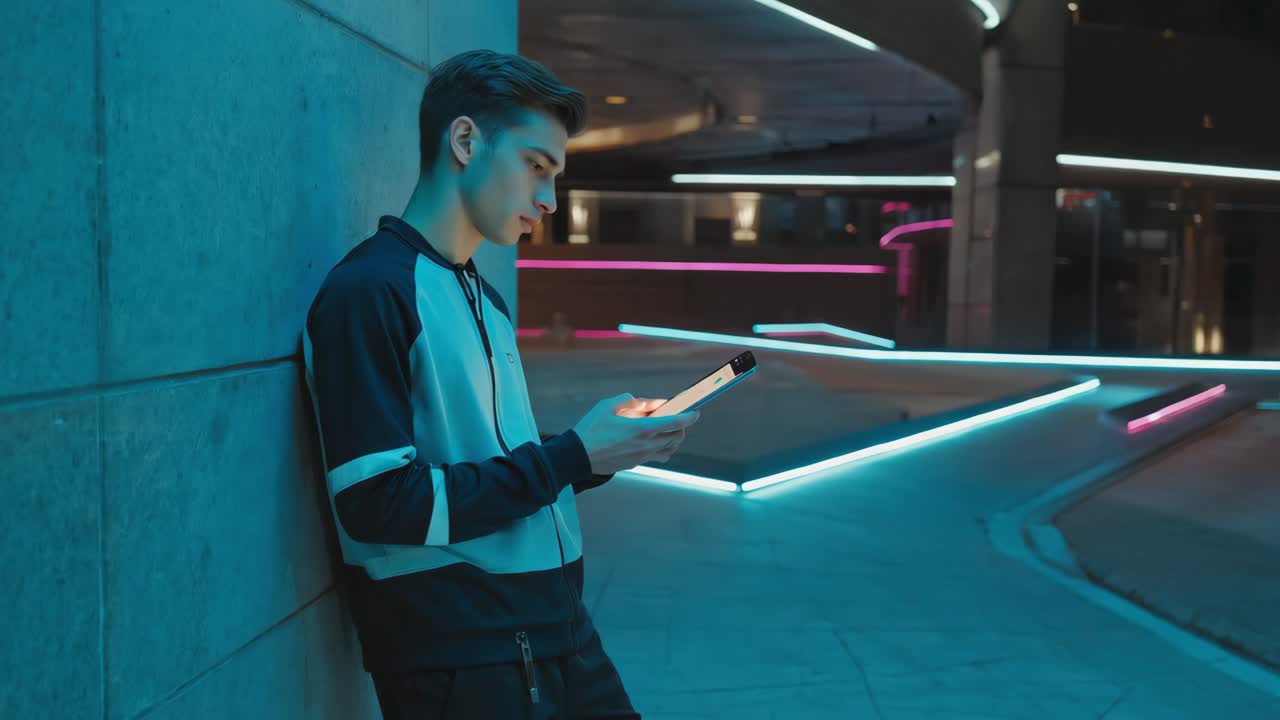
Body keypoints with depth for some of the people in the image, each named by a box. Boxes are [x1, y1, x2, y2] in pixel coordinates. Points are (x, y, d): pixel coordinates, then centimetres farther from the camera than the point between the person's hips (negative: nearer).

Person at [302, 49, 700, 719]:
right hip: (460, 662, -8)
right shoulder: (366, 292, -14)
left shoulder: (484, 300, 15)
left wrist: (606, 447, 0)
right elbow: (378, 505, -20)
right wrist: (570, 456, -17)